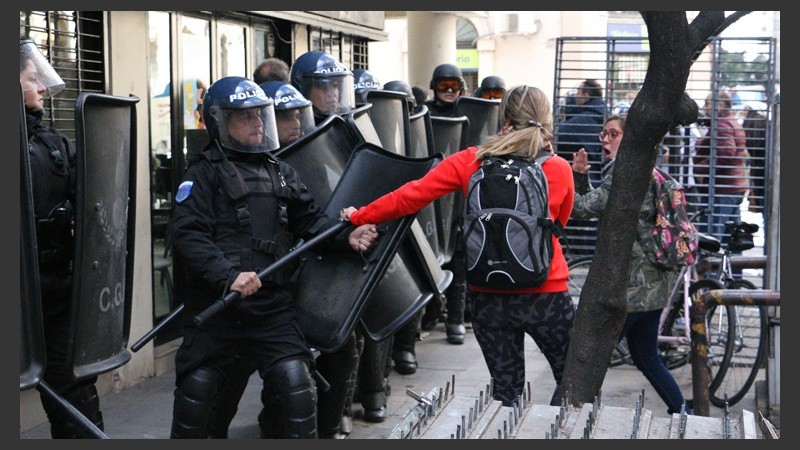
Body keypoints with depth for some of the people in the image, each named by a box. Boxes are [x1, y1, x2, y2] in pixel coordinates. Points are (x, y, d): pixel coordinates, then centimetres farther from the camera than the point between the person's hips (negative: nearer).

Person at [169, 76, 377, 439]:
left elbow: (310, 218, 12)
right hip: (214, 305, -3)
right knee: (197, 388, 7)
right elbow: (188, 236, -15)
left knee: (295, 385, -2)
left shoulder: (280, 173, 15)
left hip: (272, 304, 4)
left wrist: (345, 234, -7)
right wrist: (228, 276, -26)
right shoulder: (205, 173, -4)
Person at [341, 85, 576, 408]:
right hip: (545, 294, -2)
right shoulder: (560, 169, -5)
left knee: (506, 388, 17)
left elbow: (410, 197, -4)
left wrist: (358, 217, 7)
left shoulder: (470, 161, -4)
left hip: (487, 296, 2)